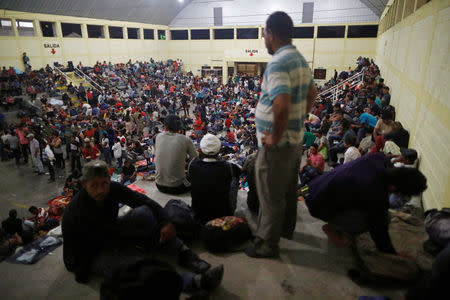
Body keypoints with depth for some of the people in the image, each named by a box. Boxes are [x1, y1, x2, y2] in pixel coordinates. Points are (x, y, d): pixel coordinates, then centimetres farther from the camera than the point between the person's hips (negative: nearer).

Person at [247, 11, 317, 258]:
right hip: (295, 139, 9)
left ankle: (267, 244, 21)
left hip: (276, 145, -9)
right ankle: (286, 228, 44)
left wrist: (275, 138, -22)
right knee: (288, 189, 24)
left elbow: (281, 105, -35)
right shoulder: (301, 59, 9)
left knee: (271, 196, 5)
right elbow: (312, 94, 21)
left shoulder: (277, 63, -22)